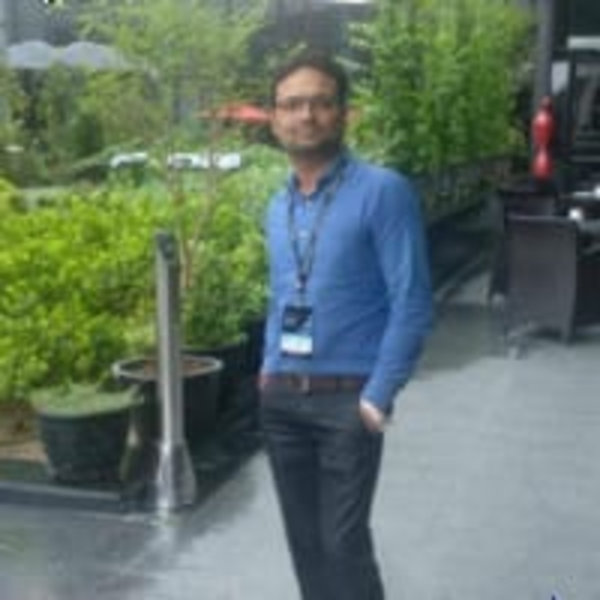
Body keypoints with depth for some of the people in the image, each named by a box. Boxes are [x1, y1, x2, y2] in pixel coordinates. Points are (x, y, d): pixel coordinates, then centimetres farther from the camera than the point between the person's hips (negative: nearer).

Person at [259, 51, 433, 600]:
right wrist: (269, 369, 12)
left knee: (343, 542, -5)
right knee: (304, 537, 14)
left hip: (347, 399, -6)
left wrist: (378, 397, -15)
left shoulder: (383, 191, -11)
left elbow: (412, 305, -13)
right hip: (280, 398, 6)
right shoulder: (277, 209, 11)